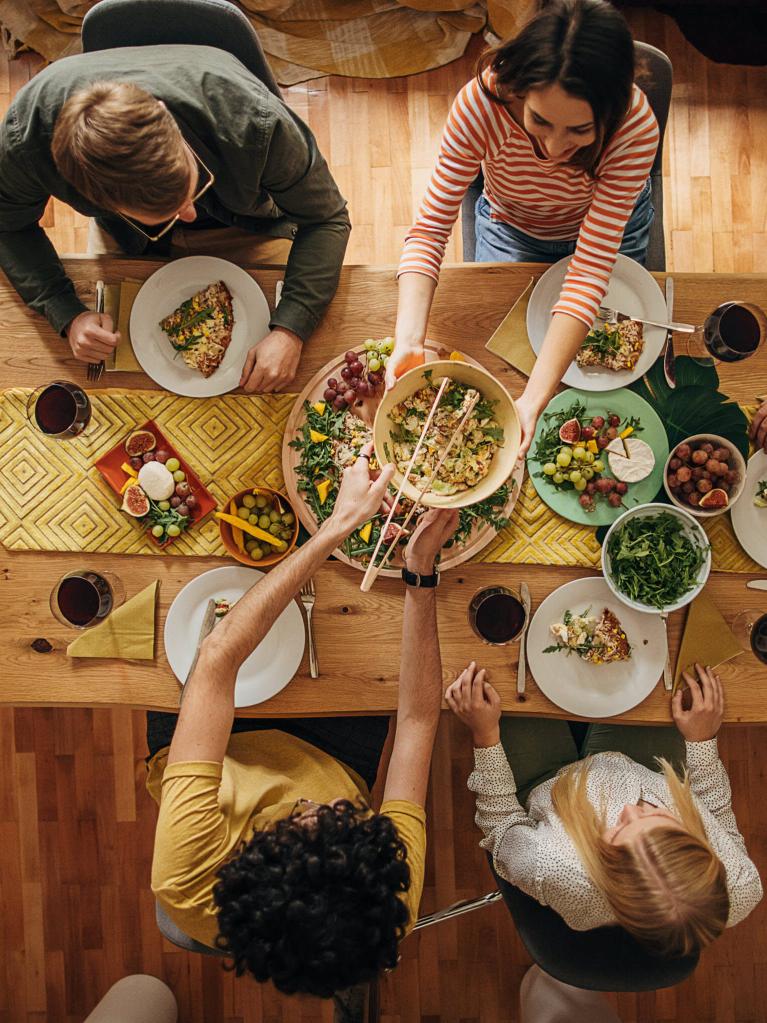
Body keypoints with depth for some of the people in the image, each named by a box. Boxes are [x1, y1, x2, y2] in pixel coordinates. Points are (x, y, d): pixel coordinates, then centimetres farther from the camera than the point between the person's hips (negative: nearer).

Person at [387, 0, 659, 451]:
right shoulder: (483, 102, -38)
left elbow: (592, 267, -42)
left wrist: (534, 400, -53)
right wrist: (408, 341, -53)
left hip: (612, 225, 0)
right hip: (510, 228, 0)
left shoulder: (636, 127, -38)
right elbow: (431, 227, -36)